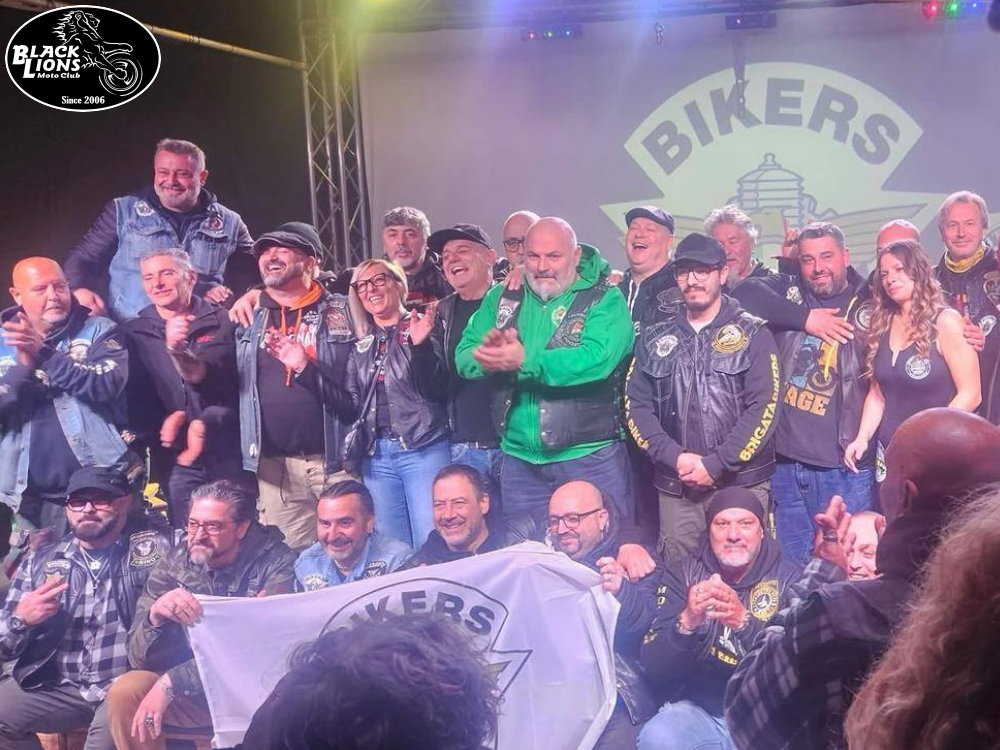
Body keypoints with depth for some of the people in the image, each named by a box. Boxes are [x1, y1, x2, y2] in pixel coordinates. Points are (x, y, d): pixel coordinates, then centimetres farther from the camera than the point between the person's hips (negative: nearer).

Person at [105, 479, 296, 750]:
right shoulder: (173, 565, -3)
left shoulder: (276, 564, -11)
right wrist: (155, 616, -27)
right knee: (124, 693, -21)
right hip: (189, 693, 3)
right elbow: (139, 658, -5)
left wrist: (171, 682, -24)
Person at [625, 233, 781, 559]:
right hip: (674, 486, 3)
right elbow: (636, 406, 6)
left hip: (741, 482, -3)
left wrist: (716, 464, -14)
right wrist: (674, 457, -8)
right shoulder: (655, 336, 11)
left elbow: (764, 408, -7)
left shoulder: (753, 335, 2)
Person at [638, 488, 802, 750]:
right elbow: (654, 667, -6)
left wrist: (745, 622, -31)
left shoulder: (791, 579, 0)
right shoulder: (680, 573, 1)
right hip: (697, 709, 0)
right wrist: (686, 622, -27)